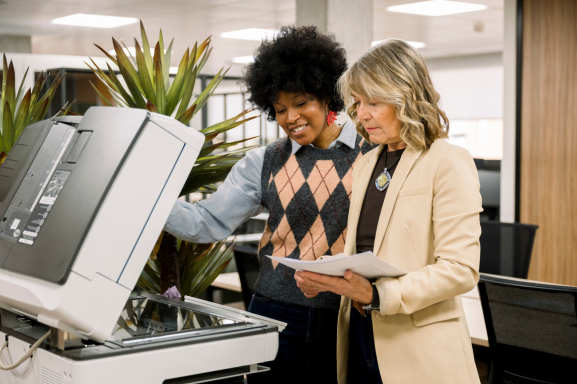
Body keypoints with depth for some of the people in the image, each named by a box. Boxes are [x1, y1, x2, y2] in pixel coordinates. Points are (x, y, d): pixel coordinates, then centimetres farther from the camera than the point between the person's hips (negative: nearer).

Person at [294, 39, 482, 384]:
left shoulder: (448, 162, -9)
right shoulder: (365, 165, 14)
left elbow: (461, 269, -17)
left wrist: (376, 295, -25)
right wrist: (324, 278, -3)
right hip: (359, 337, 6)